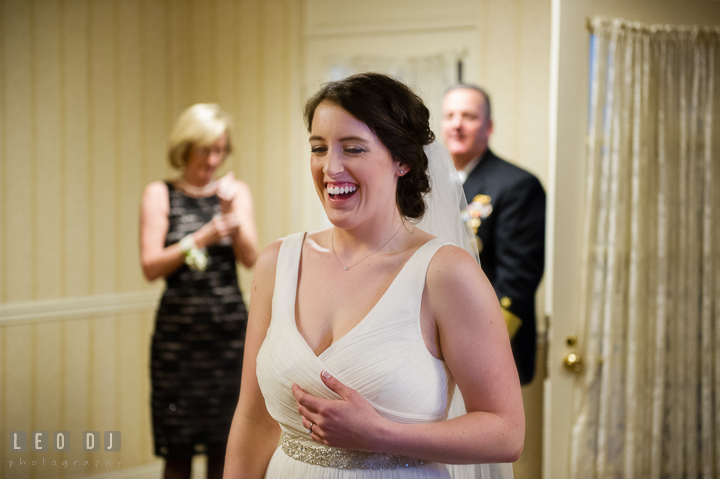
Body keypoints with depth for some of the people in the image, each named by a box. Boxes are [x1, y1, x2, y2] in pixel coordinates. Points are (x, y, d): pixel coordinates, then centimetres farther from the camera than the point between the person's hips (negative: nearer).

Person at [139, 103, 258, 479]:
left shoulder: (236, 191, 10)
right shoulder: (159, 194, 4)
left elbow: (250, 259, 1)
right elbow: (151, 267, -5)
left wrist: (230, 212, -13)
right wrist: (200, 239, -18)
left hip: (230, 328, 2)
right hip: (179, 331, -2)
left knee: (224, 447, 5)